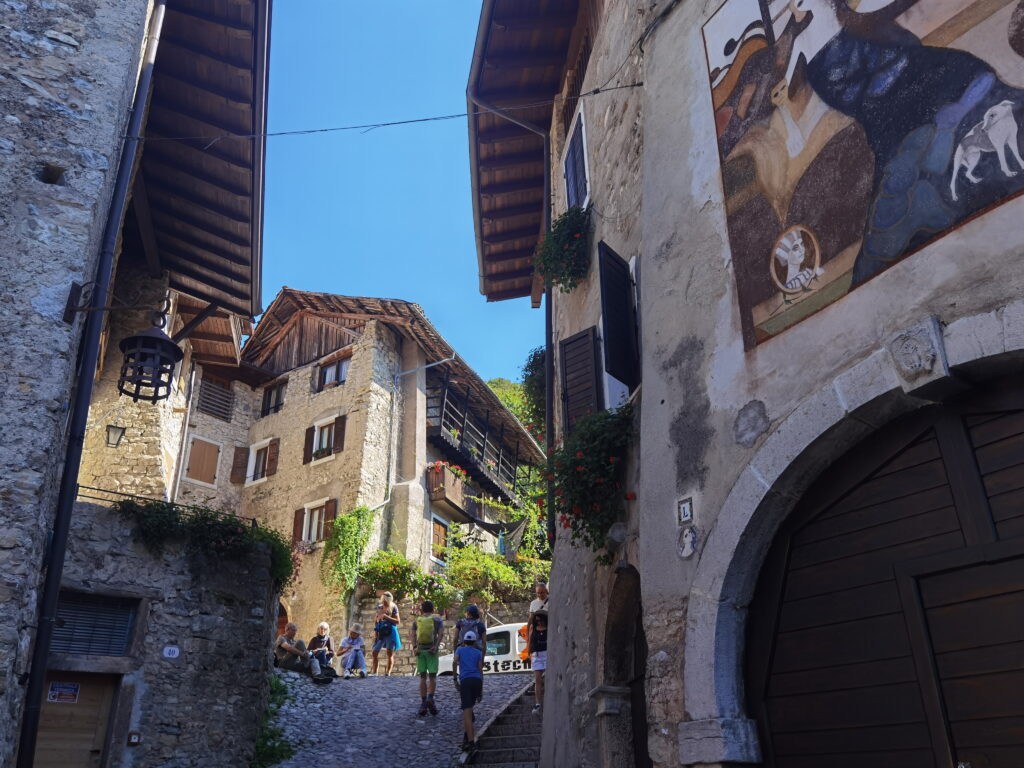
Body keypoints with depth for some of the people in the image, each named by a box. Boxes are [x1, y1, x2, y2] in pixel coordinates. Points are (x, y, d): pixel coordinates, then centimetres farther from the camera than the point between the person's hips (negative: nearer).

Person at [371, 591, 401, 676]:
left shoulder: (393, 608, -3)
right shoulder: (379, 607, 9)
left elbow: (397, 621, -9)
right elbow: (375, 619, 19)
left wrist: (386, 616, -16)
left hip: (390, 632, -5)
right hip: (381, 632, 5)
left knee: (390, 653, -4)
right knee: (375, 652, 2)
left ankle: (388, 673, -3)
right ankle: (374, 672, 11)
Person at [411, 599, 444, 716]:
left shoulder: (417, 620, 12)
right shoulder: (438, 619, 8)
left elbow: (413, 634, -2)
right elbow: (441, 633, -8)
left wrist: (415, 647, -9)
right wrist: (436, 647, -14)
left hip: (420, 650, 2)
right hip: (431, 650, -2)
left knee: (422, 677, 7)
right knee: (433, 676, 5)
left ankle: (423, 703, 4)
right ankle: (430, 698, -15)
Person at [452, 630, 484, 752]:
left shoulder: (460, 649, 18)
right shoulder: (478, 652, 20)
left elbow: (454, 662, -3)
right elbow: (480, 671, 13)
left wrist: (454, 676, 6)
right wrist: (481, 691, 16)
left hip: (465, 681, -2)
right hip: (477, 680, 2)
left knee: (467, 711, -8)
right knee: (468, 708, 20)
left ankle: (470, 740, -19)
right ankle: (466, 735, 13)